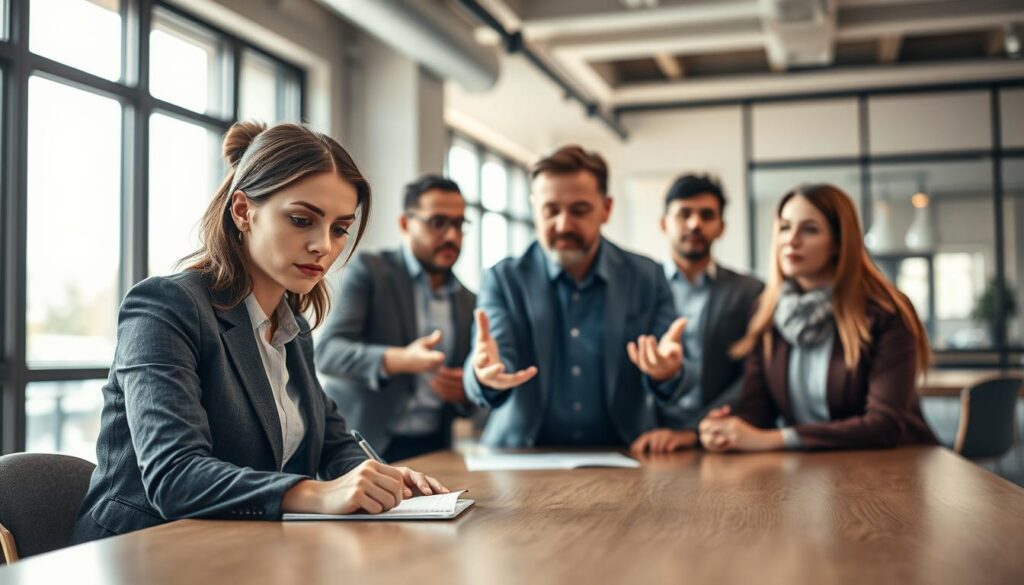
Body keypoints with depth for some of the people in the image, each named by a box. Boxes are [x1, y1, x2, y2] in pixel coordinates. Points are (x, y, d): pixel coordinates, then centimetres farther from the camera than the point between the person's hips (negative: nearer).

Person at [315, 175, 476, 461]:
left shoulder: (468, 302, 13)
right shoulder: (367, 271, -1)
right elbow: (327, 351, -13)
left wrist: (465, 393, -4)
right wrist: (399, 359, -29)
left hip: (433, 449, 4)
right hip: (365, 446, -4)